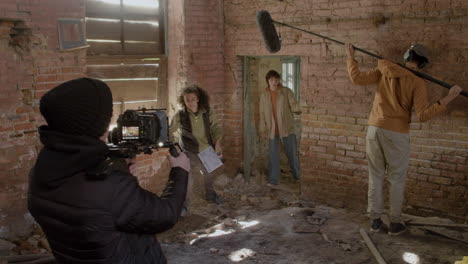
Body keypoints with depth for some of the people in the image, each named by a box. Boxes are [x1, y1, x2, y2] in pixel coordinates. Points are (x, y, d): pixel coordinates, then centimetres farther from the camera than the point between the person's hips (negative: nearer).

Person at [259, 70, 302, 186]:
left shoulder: (287, 92, -4)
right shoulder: (264, 95, 3)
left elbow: (295, 106, -10)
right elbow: (262, 113, 7)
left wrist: (297, 109, -32)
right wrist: (263, 130, 6)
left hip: (287, 128, -1)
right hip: (272, 129, 2)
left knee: (292, 153, 8)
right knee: (273, 155, 2)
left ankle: (296, 175, 29)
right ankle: (273, 180, 11)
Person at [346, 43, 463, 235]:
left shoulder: (384, 72, 4)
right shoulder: (417, 82, -6)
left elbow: (357, 78, 3)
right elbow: (423, 115, -13)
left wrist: (351, 57, 17)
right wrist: (447, 99, -10)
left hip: (374, 129, 4)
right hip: (396, 134, -4)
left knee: (375, 176, 12)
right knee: (397, 179, 9)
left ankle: (375, 219, 17)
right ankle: (395, 223, 14)